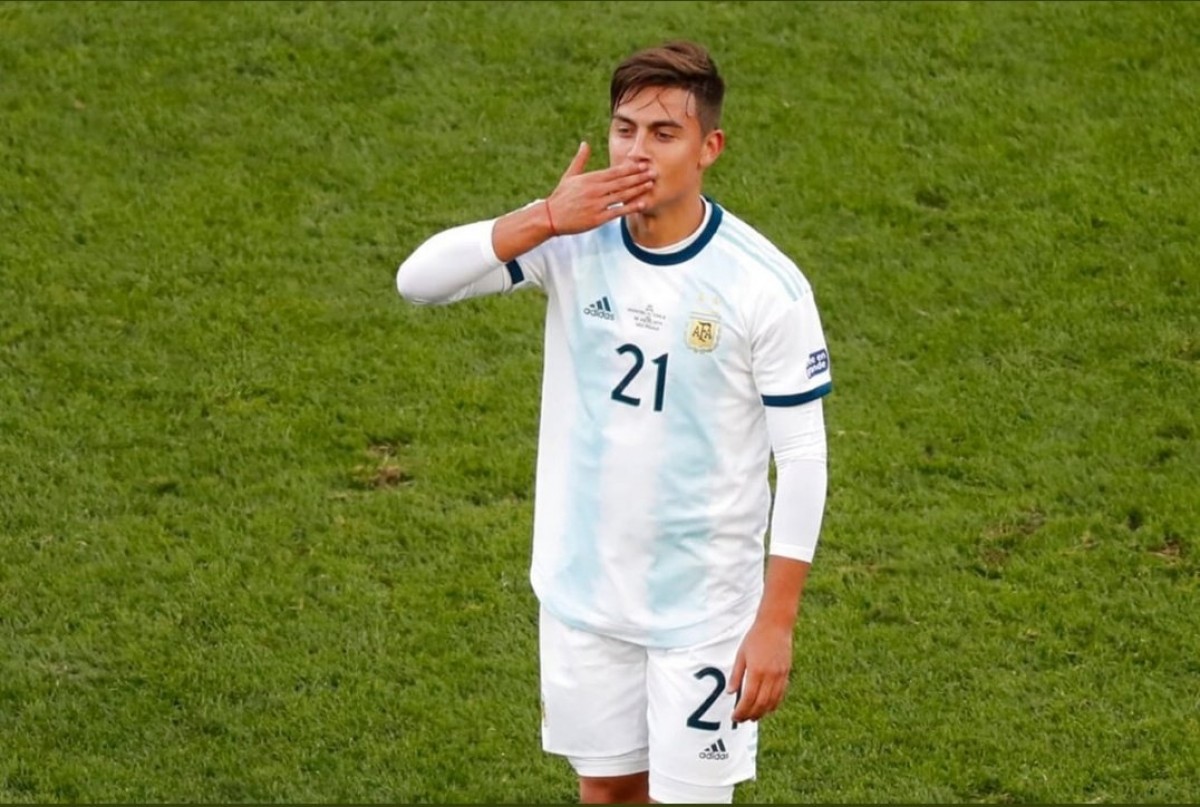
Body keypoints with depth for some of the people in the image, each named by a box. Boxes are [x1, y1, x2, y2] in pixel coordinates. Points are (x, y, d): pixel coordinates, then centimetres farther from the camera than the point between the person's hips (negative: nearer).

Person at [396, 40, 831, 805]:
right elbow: (419, 279, -15)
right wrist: (543, 220, -27)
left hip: (703, 609, -4)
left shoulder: (765, 284, -16)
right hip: (583, 591, 4)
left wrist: (776, 622, -14)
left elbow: (802, 457, -12)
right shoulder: (574, 243, -6)